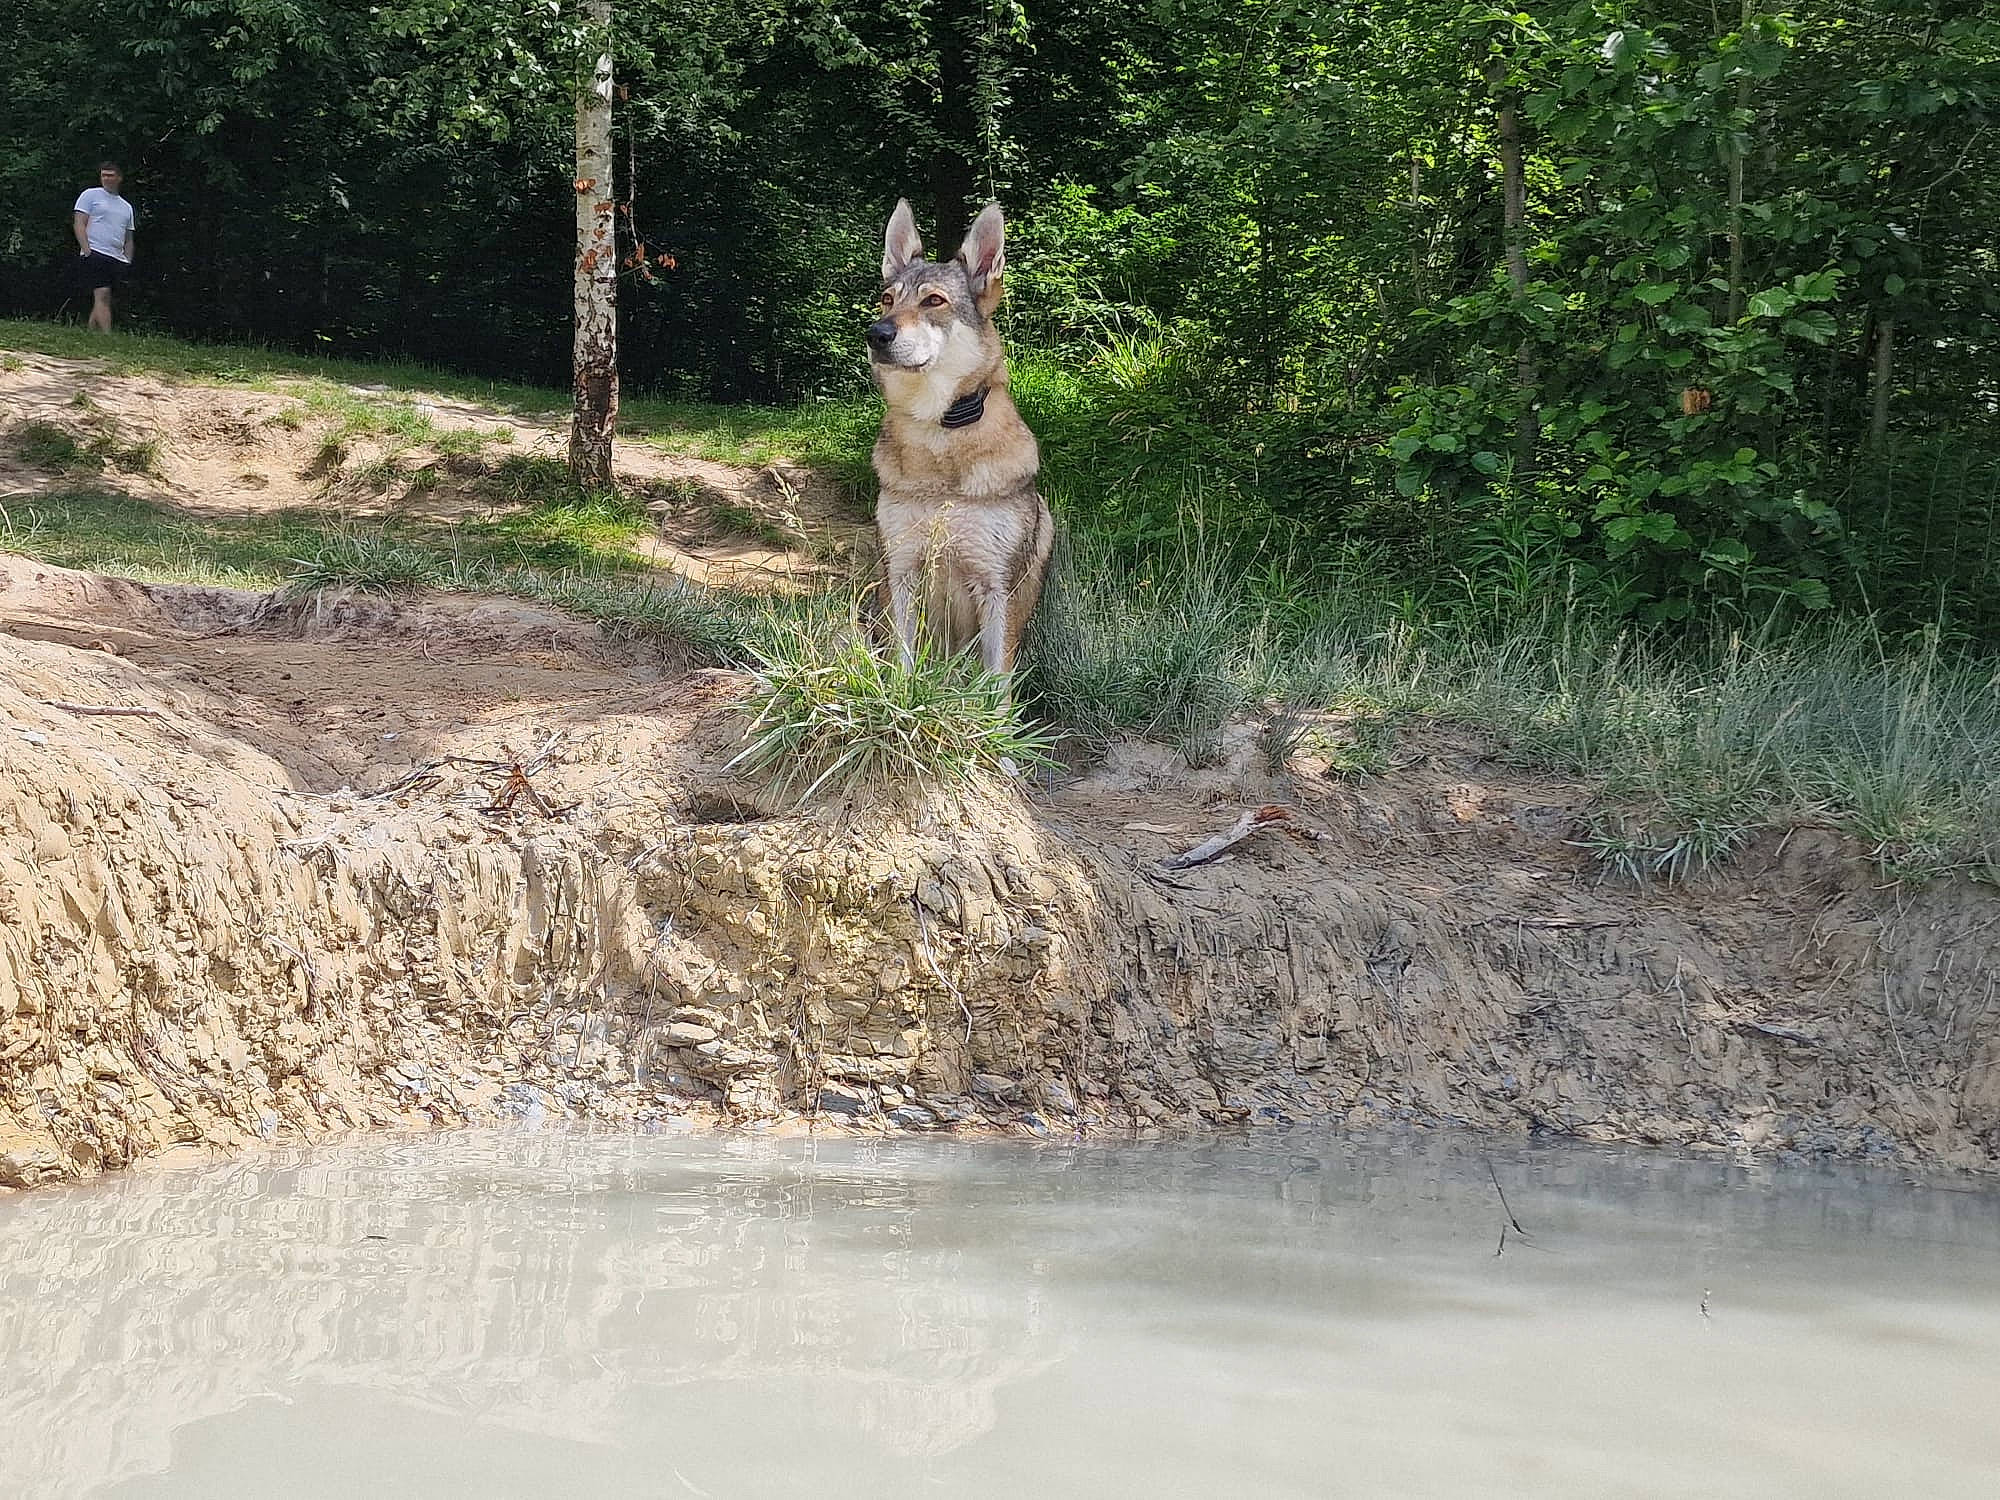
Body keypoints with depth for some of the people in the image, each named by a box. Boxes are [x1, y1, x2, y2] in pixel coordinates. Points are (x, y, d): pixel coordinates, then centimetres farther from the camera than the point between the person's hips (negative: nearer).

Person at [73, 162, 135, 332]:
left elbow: (128, 239, 26)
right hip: (95, 254, -6)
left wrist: (128, 261, 12)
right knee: (102, 295, -19)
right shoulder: (90, 195, 8)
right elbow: (80, 224, -1)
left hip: (118, 260, 6)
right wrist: (87, 251, -12)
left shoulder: (126, 207, 24)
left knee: (100, 302, 4)